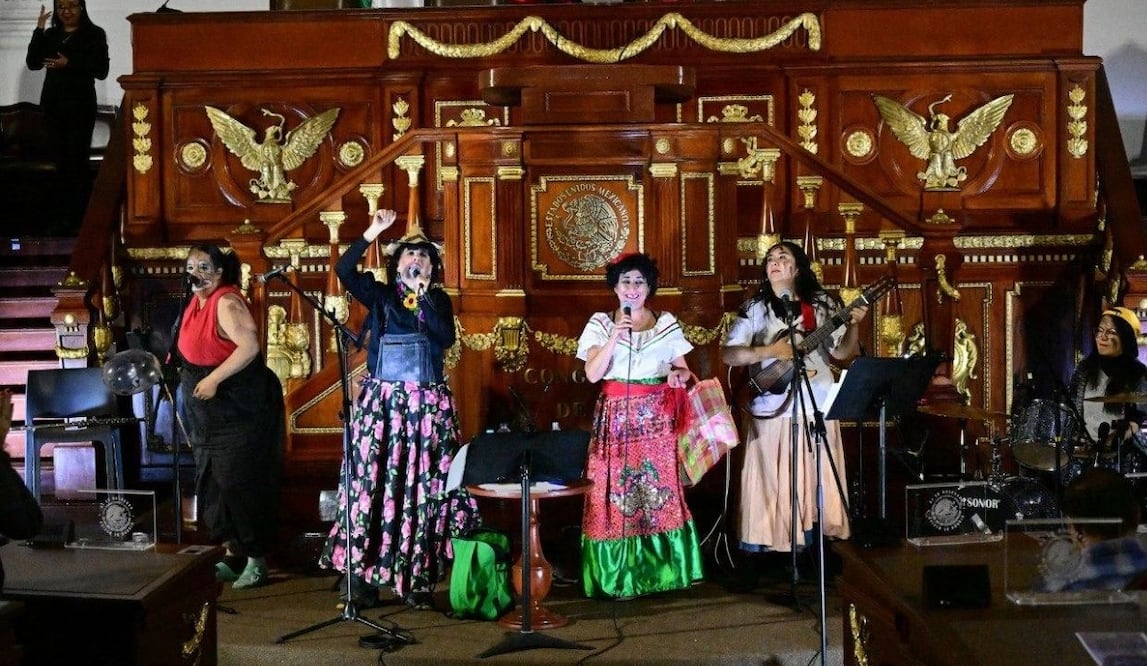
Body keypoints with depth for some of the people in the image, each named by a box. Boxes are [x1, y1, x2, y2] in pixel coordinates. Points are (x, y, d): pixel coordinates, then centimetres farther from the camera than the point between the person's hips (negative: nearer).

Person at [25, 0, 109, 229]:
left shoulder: (94, 34, -1)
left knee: (78, 159, -8)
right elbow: (33, 63, 2)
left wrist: (70, 63, -19)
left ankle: (81, 217, -5)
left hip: (80, 105, -5)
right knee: (61, 159, 7)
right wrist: (39, 30, -6)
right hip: (53, 104, 5)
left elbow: (102, 70, -9)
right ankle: (65, 212, 15)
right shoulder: (50, 35, 12)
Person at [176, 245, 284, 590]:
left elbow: (249, 346, -28)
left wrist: (214, 380, -28)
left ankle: (257, 561, 2)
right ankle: (232, 556, 22)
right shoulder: (196, 302, 11)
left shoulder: (227, 302, -16)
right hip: (209, 414, 10)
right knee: (213, 484, 12)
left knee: (240, 483, -7)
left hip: (239, 410, -10)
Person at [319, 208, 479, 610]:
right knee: (374, 483, -5)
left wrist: (422, 297, -12)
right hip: (381, 400, -1)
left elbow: (447, 338, -7)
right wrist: (370, 234, -17)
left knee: (422, 487, -2)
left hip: (427, 403, 1)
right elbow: (343, 270, -9)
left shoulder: (439, 301, 10)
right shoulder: (379, 294, 8)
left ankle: (419, 580, 3)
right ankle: (364, 578, 0)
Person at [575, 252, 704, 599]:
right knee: (615, 491, -4)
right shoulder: (601, 324, 4)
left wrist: (678, 375, -11)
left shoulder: (667, 323, 9)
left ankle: (661, 568, 7)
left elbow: (684, 369, 12)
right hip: (616, 418, -1)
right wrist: (615, 337, -15)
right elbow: (592, 373, -5)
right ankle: (616, 575, 2)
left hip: (657, 418, 1)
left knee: (661, 490, -2)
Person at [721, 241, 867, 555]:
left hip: (817, 407, 2)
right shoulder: (755, 308, 3)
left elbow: (843, 354, 4)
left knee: (817, 480, 6)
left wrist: (853, 325, -13)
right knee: (771, 481, -1)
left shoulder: (822, 304, 7)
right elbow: (728, 354, -3)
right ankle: (765, 545, 8)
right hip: (772, 408, -2)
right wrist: (769, 351, -15)